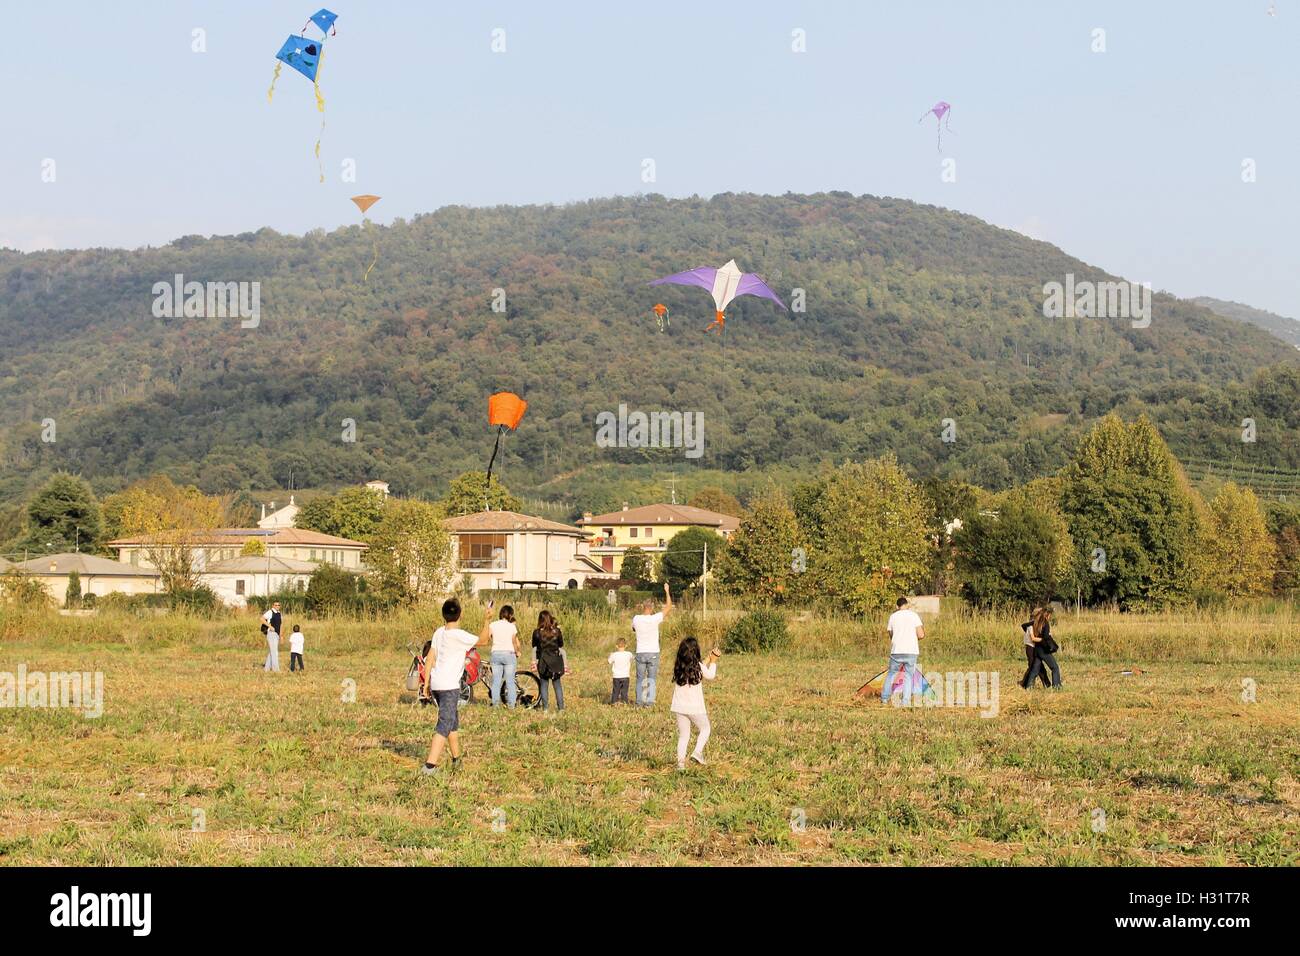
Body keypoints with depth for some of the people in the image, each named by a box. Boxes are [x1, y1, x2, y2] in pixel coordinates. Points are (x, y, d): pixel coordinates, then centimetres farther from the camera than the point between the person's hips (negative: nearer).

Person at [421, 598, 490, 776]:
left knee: (453, 722, 23)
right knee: (444, 726, -8)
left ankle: (456, 759, 36)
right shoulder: (459, 635, -15)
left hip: (435, 685, 8)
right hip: (449, 686, -8)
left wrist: (426, 683, 13)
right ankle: (430, 765, -18)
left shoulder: (439, 633, 7)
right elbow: (483, 640, -6)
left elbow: (430, 658, 8)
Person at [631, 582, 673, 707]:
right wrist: (667, 591, 6)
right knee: (651, 679, 4)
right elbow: (668, 607, -1)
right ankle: (649, 701, -2)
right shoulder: (655, 619, -12)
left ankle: (639, 701, 10)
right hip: (653, 653, -2)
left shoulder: (636, 619, -5)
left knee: (640, 679, 11)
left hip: (640, 653, 2)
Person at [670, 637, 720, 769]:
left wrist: (708, 660, 22)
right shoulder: (698, 667, -14)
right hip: (695, 708, -4)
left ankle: (681, 761, 5)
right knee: (705, 729, 18)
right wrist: (713, 662, 20)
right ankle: (697, 752, -1)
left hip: (680, 707, 4)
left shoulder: (678, 666, 0)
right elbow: (710, 676, 6)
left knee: (683, 735, 13)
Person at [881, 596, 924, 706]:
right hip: (911, 651, -1)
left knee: (891, 673, 16)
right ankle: (906, 701, -1)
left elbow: (891, 635, 12)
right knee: (908, 676, 7)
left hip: (896, 651, 1)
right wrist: (923, 632, 17)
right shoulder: (914, 615, 1)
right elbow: (920, 635, -5)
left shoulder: (893, 616, 6)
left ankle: (884, 698, 21)